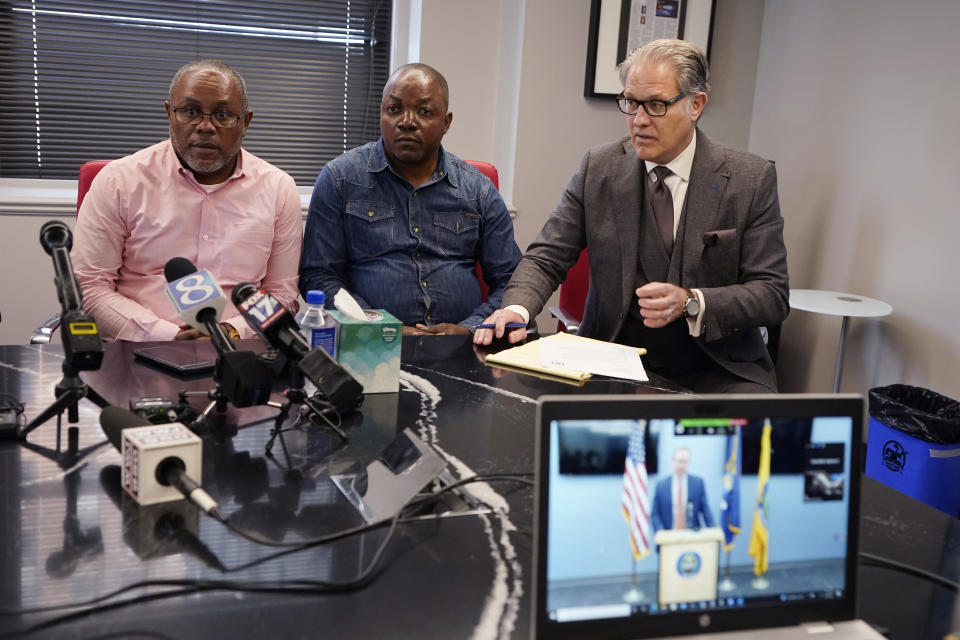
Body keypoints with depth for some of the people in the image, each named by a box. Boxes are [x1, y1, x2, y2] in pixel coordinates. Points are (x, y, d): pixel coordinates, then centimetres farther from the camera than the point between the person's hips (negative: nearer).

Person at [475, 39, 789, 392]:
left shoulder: (752, 179, -4)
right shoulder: (598, 168, 2)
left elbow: (772, 294, -5)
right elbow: (547, 258, 2)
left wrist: (691, 303, -23)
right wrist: (516, 309, -20)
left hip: (717, 371, -1)